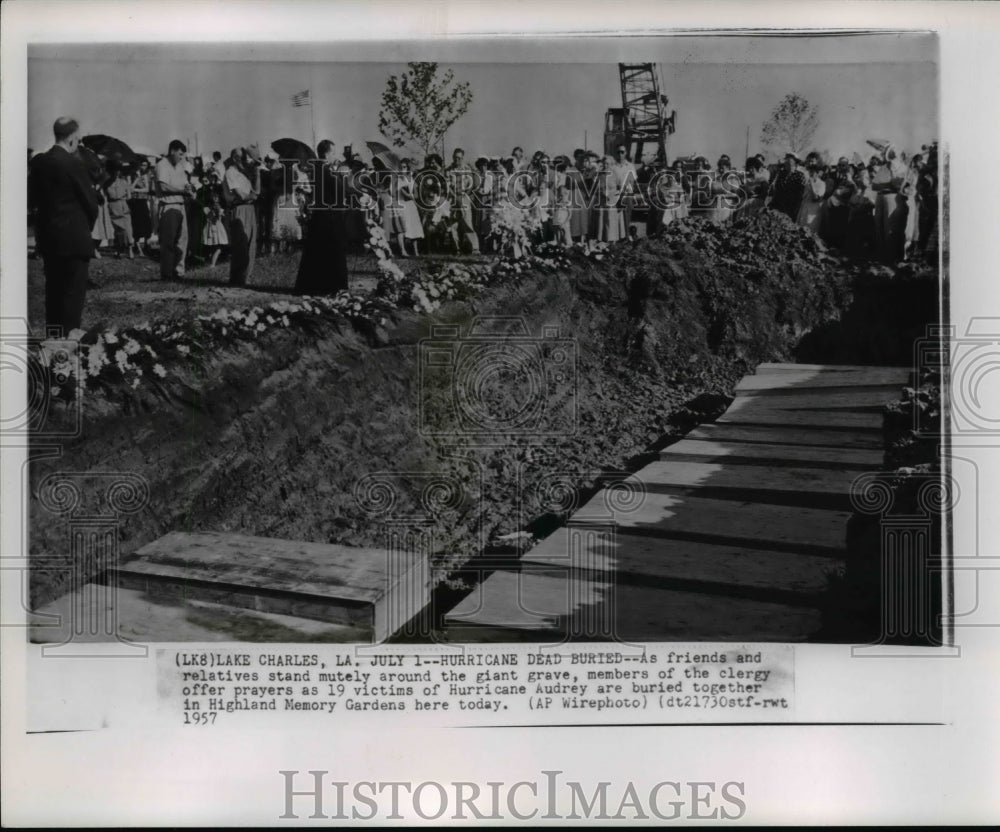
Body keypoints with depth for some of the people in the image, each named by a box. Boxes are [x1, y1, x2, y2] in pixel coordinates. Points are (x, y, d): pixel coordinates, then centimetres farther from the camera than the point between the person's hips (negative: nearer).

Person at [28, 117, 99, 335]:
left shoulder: (38, 162, 4)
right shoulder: (74, 164, -15)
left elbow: (31, 198, 9)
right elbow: (90, 201, -9)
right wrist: (87, 226, 7)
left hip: (46, 235, 7)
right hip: (74, 237, -7)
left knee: (53, 289, 16)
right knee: (74, 291, -1)